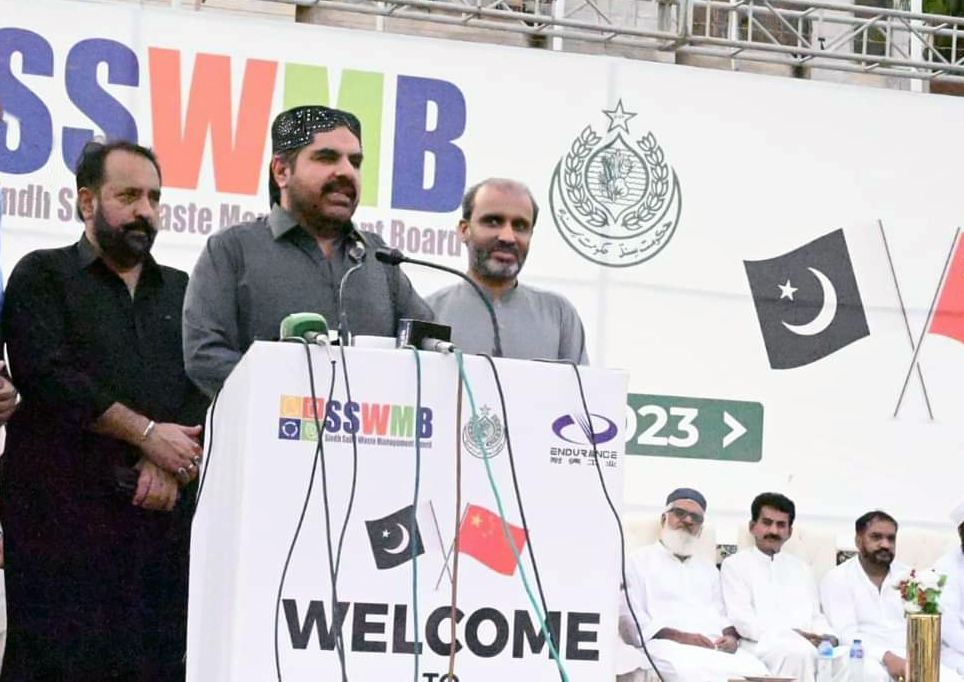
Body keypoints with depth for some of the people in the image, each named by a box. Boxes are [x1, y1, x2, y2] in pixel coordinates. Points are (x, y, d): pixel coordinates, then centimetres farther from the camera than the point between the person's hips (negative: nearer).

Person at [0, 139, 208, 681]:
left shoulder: (182, 291, 21)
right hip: (64, 509, -4)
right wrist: (147, 434, -10)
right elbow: (50, 375, -8)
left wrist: (170, 461, -9)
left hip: (163, 510, 4)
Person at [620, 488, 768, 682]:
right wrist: (679, 636, -16)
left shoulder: (708, 569, 32)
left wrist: (731, 636, -2)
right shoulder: (639, 561, 13)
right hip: (669, 646, -5)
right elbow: (630, 620, 0)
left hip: (716, 647, 5)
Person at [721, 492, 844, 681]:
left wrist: (828, 637, -4)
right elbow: (741, 619, -2)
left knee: (843, 657, -30)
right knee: (799, 652, -39)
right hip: (761, 644, -5)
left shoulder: (803, 570, 29)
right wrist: (790, 634, -15)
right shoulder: (735, 565, 11)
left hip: (806, 643, 5)